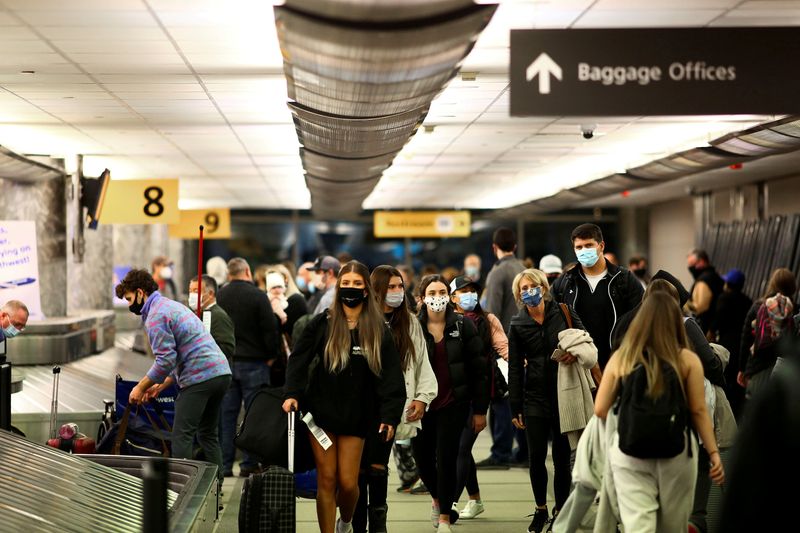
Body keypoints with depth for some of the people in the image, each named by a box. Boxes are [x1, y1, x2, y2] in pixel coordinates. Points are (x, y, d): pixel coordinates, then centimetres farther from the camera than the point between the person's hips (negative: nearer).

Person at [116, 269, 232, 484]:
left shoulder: (156, 317, -7)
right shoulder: (172, 305, 25)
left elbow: (166, 360, -14)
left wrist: (140, 387, -4)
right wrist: (161, 386, 23)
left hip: (199, 377, -10)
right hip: (221, 372, 10)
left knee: (182, 436, -5)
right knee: (208, 434, 16)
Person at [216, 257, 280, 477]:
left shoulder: (219, 296, 5)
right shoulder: (257, 295, -8)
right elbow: (270, 329, -10)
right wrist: (271, 356, 1)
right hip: (253, 362, -4)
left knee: (226, 414, 7)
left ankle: (224, 464, 7)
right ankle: (249, 463, 2)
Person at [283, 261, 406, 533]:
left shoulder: (378, 331, 2)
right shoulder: (322, 323, 1)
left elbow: (391, 375, 0)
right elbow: (299, 359, -1)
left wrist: (390, 415, -9)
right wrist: (292, 394, -15)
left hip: (356, 416, 0)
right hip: (321, 411, 0)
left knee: (348, 482, 0)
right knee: (326, 480, 0)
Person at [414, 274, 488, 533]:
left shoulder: (463, 326, -2)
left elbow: (478, 369, 0)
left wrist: (480, 409, -1)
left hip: (453, 404, -1)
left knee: (446, 457, -6)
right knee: (422, 456, 8)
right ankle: (437, 499, 40)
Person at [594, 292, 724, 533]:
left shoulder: (620, 358, 1)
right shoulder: (687, 360, -3)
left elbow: (600, 410, 3)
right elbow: (698, 411, -5)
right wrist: (713, 452, 1)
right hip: (676, 451, 0)